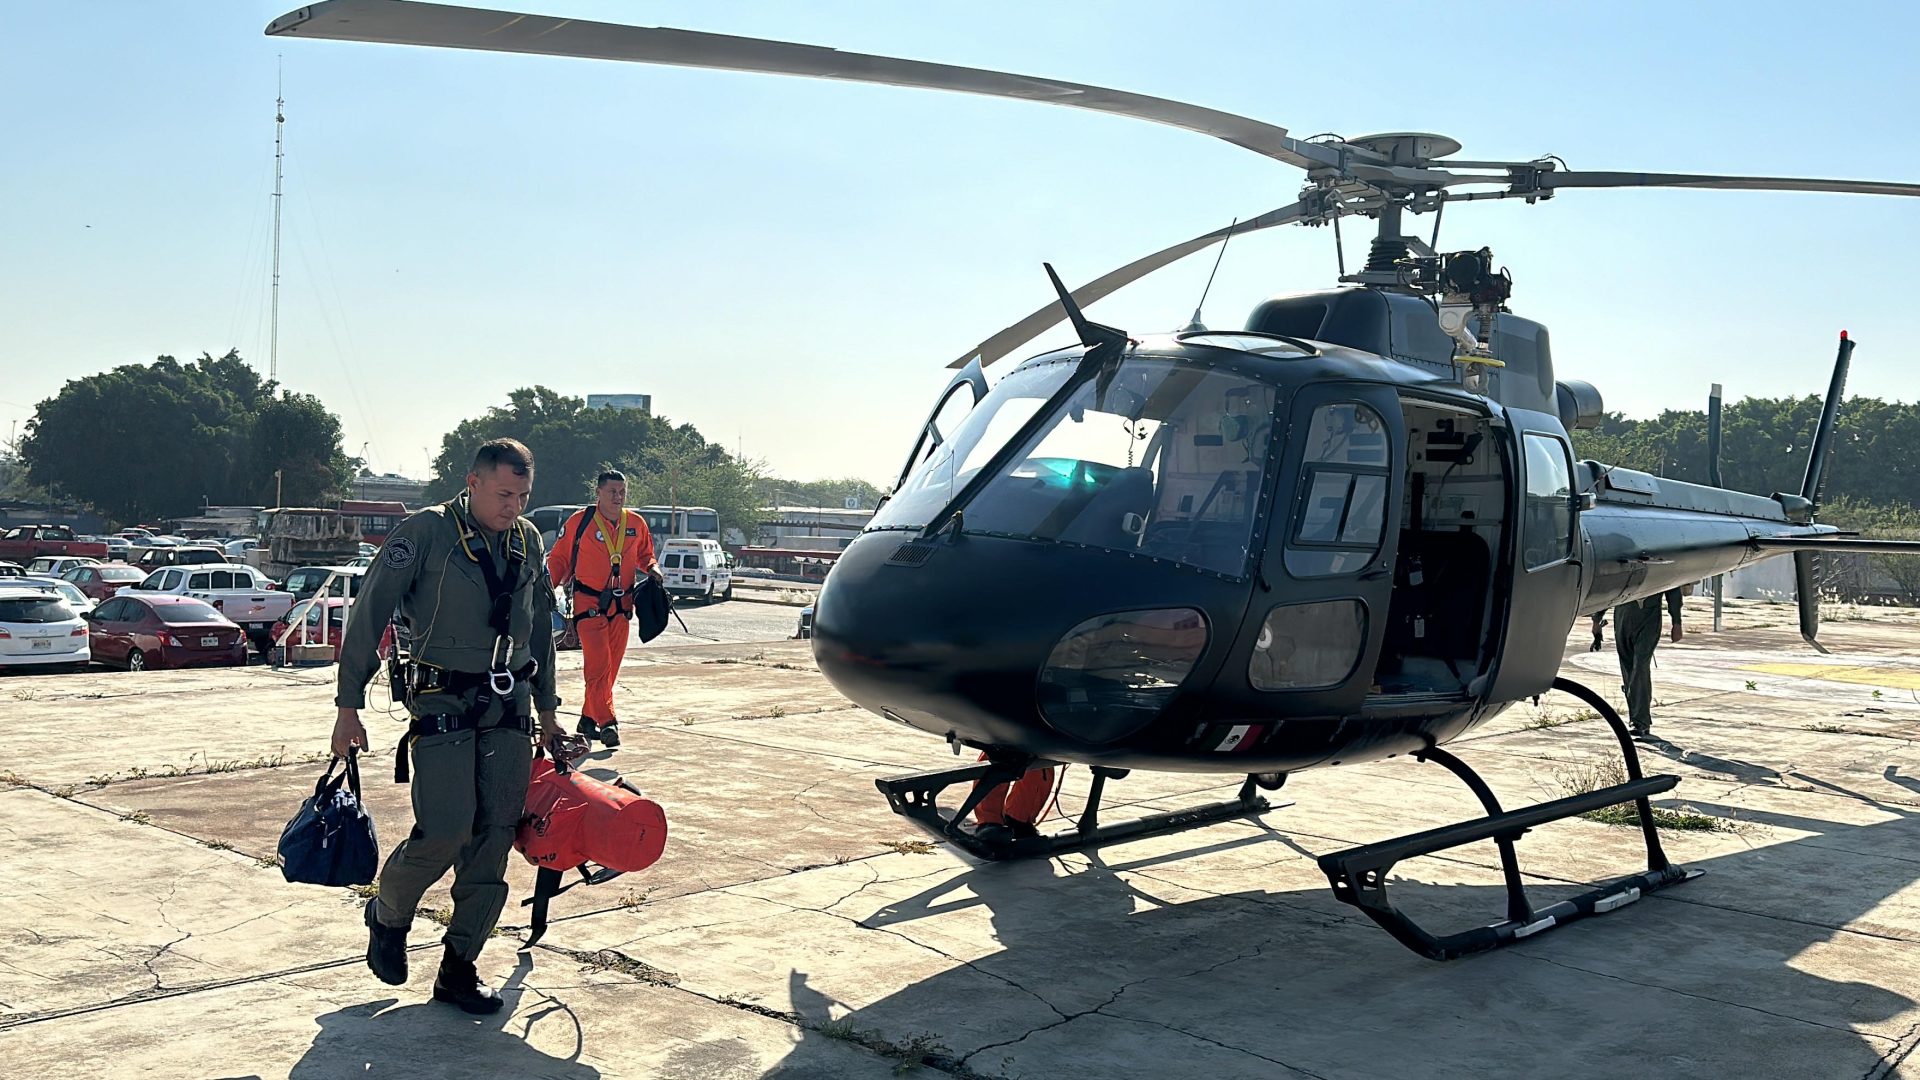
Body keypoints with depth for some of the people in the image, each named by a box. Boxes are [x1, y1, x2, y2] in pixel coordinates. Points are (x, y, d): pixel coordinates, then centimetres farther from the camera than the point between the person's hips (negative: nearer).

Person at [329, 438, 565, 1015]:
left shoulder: (529, 542, 11)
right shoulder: (426, 533, -6)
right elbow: (368, 616, -5)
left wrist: (546, 709, 23)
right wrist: (348, 705, -7)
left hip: (509, 708, 5)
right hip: (443, 703, -5)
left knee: (496, 836, 1)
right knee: (445, 829, -14)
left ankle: (458, 968, 12)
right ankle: (386, 916, 18)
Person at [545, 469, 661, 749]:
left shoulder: (636, 523, 5)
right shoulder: (580, 521, -6)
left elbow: (645, 555, 20)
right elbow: (559, 558, 2)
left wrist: (652, 569, -1)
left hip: (622, 605, 5)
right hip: (589, 604, -5)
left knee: (611, 666, 8)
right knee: (598, 664, -13)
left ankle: (589, 718, 20)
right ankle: (607, 722, -15)